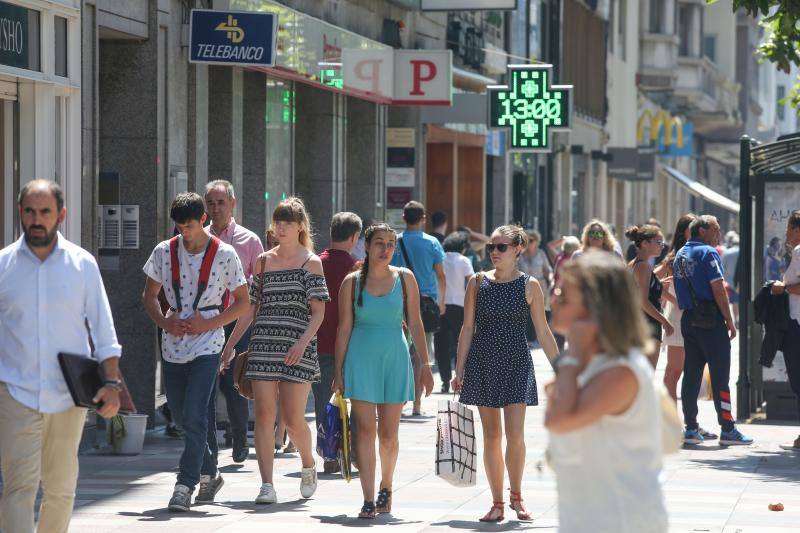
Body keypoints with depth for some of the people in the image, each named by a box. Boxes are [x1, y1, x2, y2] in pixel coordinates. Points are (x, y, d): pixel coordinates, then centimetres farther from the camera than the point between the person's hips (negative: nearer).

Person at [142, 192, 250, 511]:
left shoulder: (225, 255, -5)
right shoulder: (164, 252, 3)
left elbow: (242, 302, 1)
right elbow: (149, 296, 13)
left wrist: (208, 324, -11)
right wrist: (164, 322, -6)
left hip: (207, 344, -4)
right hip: (173, 345, 4)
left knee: (194, 415, -15)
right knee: (180, 414, 12)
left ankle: (185, 485, -13)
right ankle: (209, 473, 30)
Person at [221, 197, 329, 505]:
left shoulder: (311, 262, 2)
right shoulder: (264, 261, 14)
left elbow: (318, 312, -4)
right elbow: (249, 308, 18)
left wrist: (302, 343, -20)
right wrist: (229, 346, 14)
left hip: (297, 350, -3)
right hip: (263, 345, 3)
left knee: (293, 419, -2)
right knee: (264, 415, -7)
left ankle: (308, 466, 27)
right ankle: (267, 485, -8)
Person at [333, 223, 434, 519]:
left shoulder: (405, 278, 4)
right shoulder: (352, 282, 2)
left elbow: (415, 324, 7)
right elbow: (344, 327, 3)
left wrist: (425, 365, 4)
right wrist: (339, 371, 1)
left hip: (395, 357, 1)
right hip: (361, 358, -1)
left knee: (389, 434, 4)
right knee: (365, 430, -8)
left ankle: (386, 487, 28)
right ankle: (368, 499, -7)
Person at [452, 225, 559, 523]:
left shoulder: (529, 285, -1)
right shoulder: (478, 283, 4)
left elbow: (543, 332, 3)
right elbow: (467, 328, 6)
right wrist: (459, 370, 3)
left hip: (516, 363, -2)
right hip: (483, 362, 2)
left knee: (515, 434, -11)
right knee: (491, 435, 5)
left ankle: (516, 495, 11)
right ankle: (497, 503, 13)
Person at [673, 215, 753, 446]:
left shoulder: (680, 255, 15)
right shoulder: (707, 253, -10)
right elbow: (718, 289, -14)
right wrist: (730, 320, -10)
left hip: (688, 319, 8)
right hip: (710, 320, -8)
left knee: (691, 373, 8)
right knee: (720, 375, -6)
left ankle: (691, 428, 8)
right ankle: (727, 430, -6)